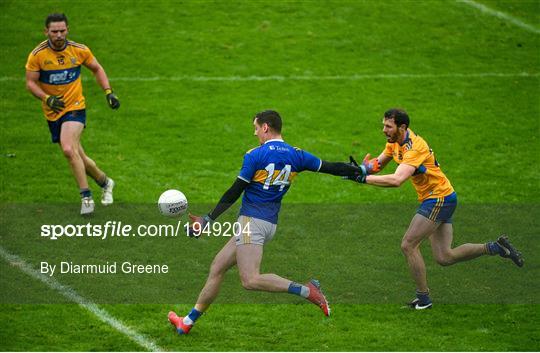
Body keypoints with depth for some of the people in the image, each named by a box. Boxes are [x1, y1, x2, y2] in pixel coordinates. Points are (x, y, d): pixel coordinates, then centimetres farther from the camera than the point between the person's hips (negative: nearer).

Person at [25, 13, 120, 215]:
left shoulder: (79, 50, -6)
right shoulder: (37, 55, -10)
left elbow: (97, 69, 10)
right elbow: (30, 82, -6)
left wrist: (108, 92, -1)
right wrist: (47, 98, -23)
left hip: (75, 108, -2)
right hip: (53, 113, 2)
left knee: (69, 150, -26)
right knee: (78, 158, 9)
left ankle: (86, 197, -17)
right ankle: (105, 182, 36)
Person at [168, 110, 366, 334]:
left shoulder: (255, 155, -8)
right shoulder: (296, 155, 8)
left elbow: (235, 192, -8)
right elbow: (330, 168, 11)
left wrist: (209, 219, -3)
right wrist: (359, 172, 27)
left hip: (252, 221, -9)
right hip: (271, 223, 9)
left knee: (250, 280, -20)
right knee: (217, 268, 14)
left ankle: (306, 290, -25)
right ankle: (188, 322, 18)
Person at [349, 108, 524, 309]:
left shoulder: (415, 148, -25)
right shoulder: (394, 142, 4)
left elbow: (396, 180, -38)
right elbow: (378, 164, 15)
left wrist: (364, 179, -34)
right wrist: (362, 168, -7)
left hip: (439, 199, -9)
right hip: (436, 200, 9)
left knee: (408, 246, -9)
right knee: (444, 258, 5)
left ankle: (423, 299, 1)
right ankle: (496, 247, 14)